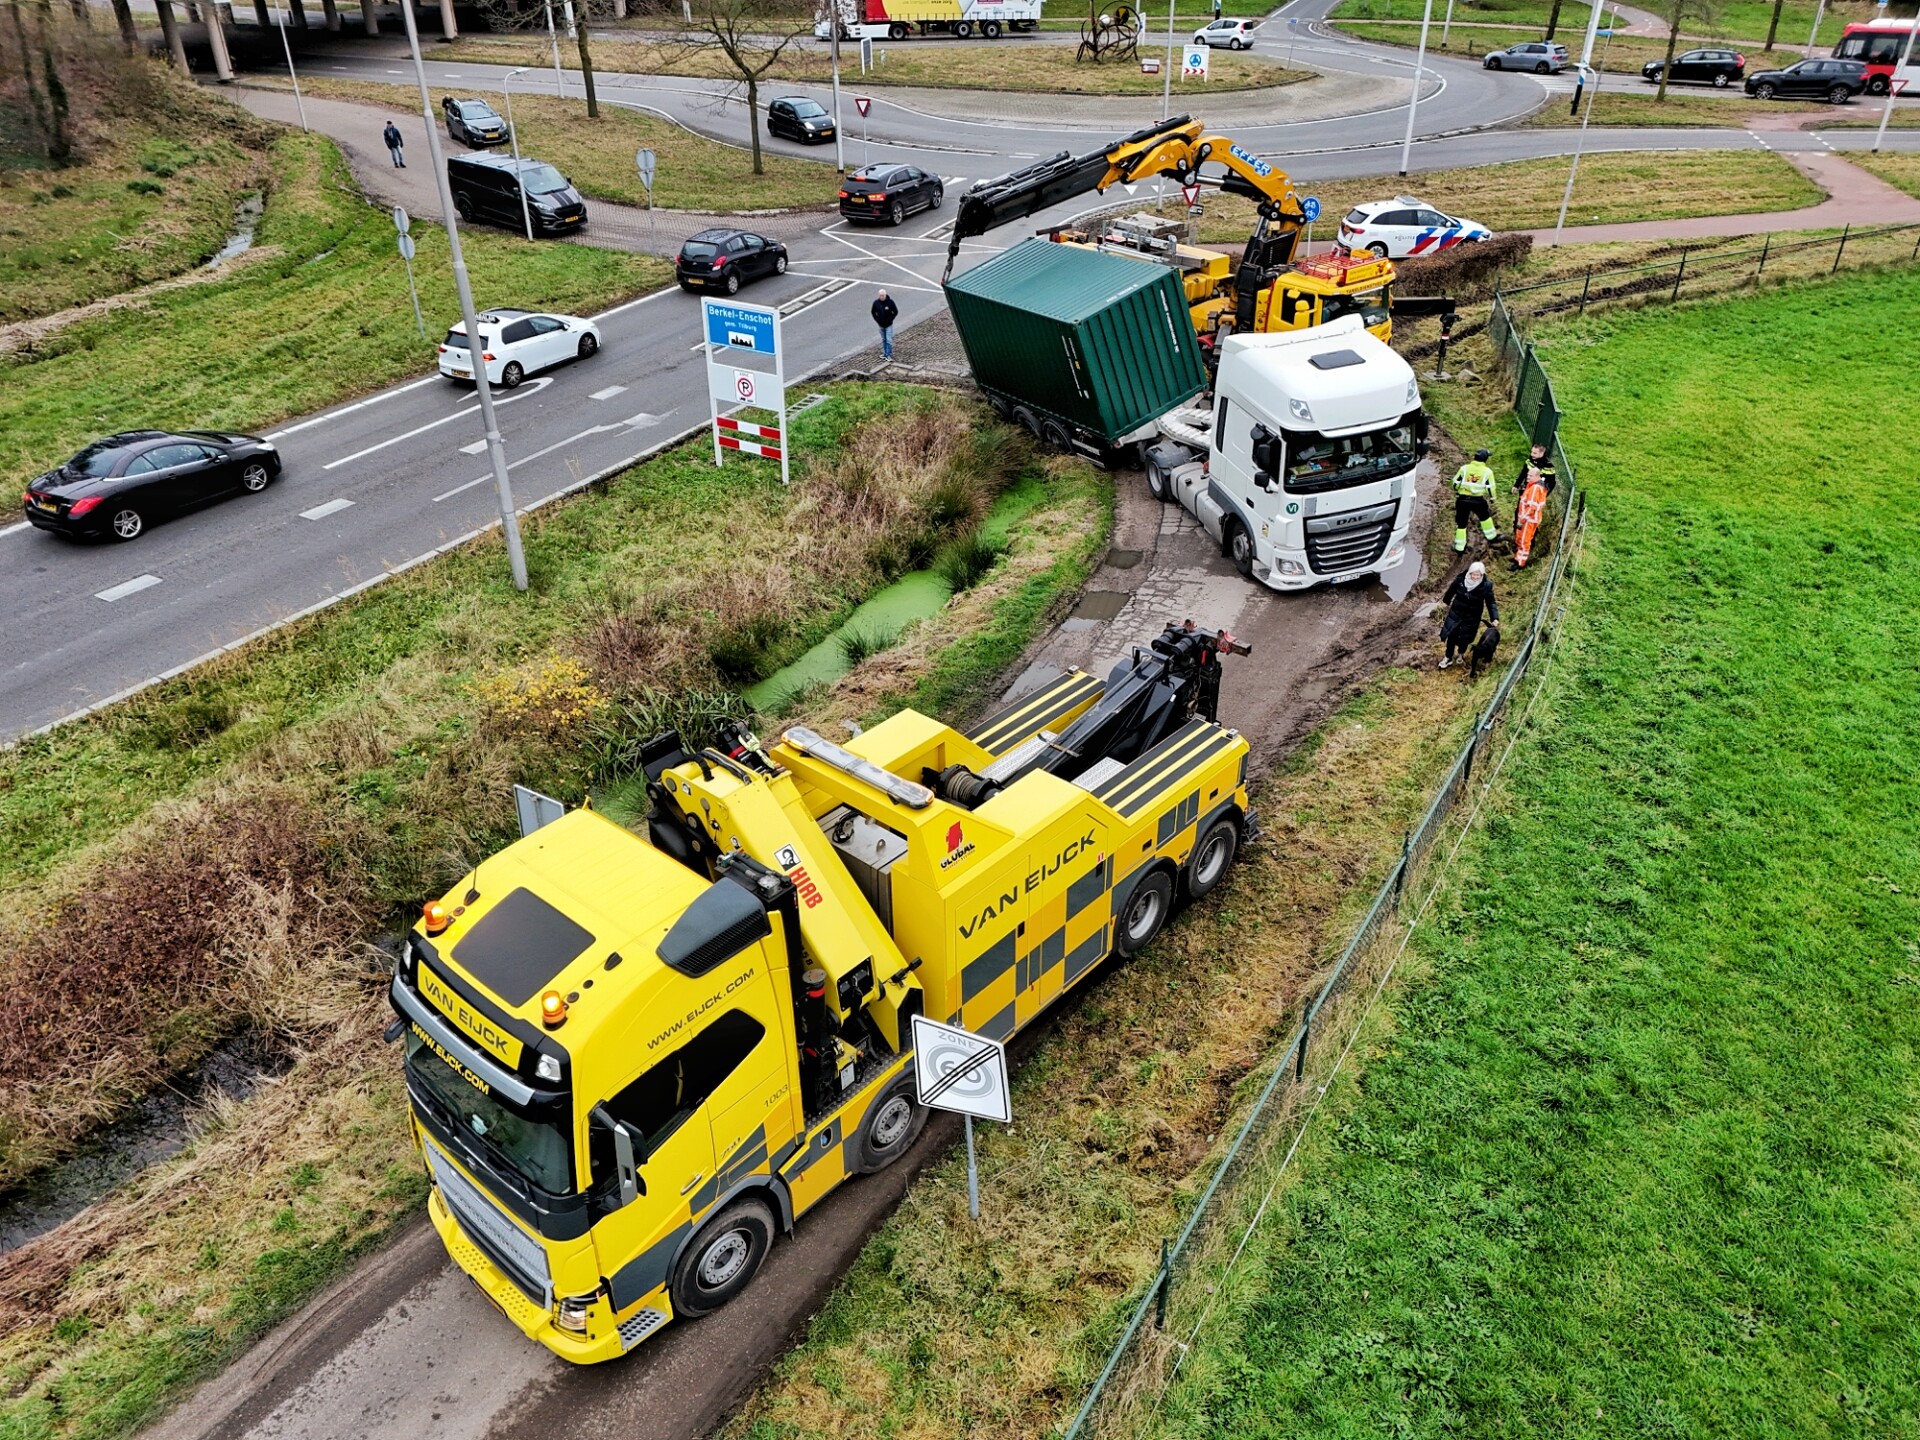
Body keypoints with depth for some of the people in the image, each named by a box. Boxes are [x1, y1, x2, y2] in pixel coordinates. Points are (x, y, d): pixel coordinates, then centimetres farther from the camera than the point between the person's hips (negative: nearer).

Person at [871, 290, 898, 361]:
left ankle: (889, 355, 0)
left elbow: (896, 312, -4)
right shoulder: (876, 303, -8)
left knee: (889, 340, -6)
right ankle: (885, 353, 25)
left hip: (888, 325, -3)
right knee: (883, 340, 14)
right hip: (881, 325, 3)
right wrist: (877, 319, 0)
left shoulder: (890, 302, -15)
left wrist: (890, 319, -7)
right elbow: (873, 312, 8)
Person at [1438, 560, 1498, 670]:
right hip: (1455, 613, 1)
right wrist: (1446, 601, 19)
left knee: (1465, 638, 15)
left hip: (1471, 618, -1)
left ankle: (1461, 654, 46)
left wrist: (1495, 618, -25)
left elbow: (1491, 603, -15)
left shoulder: (1486, 586, -22)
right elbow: (1451, 591, 2)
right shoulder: (1460, 579, -18)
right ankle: (1448, 658, 30)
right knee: (1451, 636, 10)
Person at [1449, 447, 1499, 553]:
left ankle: (1459, 547, 12)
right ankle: (1491, 537, 42)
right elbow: (1490, 487, -2)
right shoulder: (1487, 471, -6)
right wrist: (1492, 498, 14)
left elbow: (1455, 482, 2)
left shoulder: (1464, 468, -4)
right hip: (1478, 500, 0)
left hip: (1463, 499, 0)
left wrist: (1456, 491, 22)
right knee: (1485, 517, 27)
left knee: (1461, 523, 9)